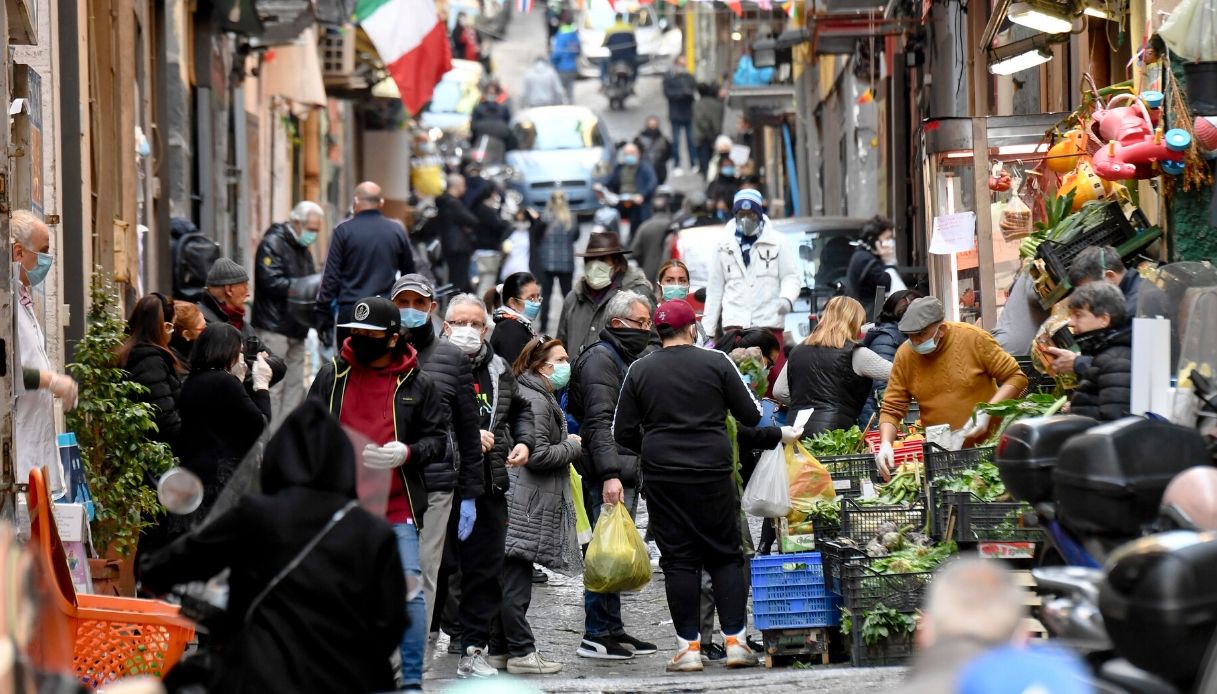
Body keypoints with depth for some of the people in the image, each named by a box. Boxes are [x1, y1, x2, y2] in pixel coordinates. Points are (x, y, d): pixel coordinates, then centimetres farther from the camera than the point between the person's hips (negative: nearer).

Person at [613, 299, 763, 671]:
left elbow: (623, 432, 4)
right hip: (713, 473, -1)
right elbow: (751, 415, 0)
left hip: (662, 477, 1)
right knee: (725, 556, 8)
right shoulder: (717, 362, -2)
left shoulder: (639, 371, 2)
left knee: (678, 560, 4)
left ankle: (689, 646, 2)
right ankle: (735, 641, 2)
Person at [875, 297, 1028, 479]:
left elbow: (1016, 378, -5)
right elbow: (891, 409, 3)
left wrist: (987, 412, -17)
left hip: (988, 446, -2)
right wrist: (886, 443, -15)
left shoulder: (973, 339, -9)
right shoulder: (905, 355, -1)